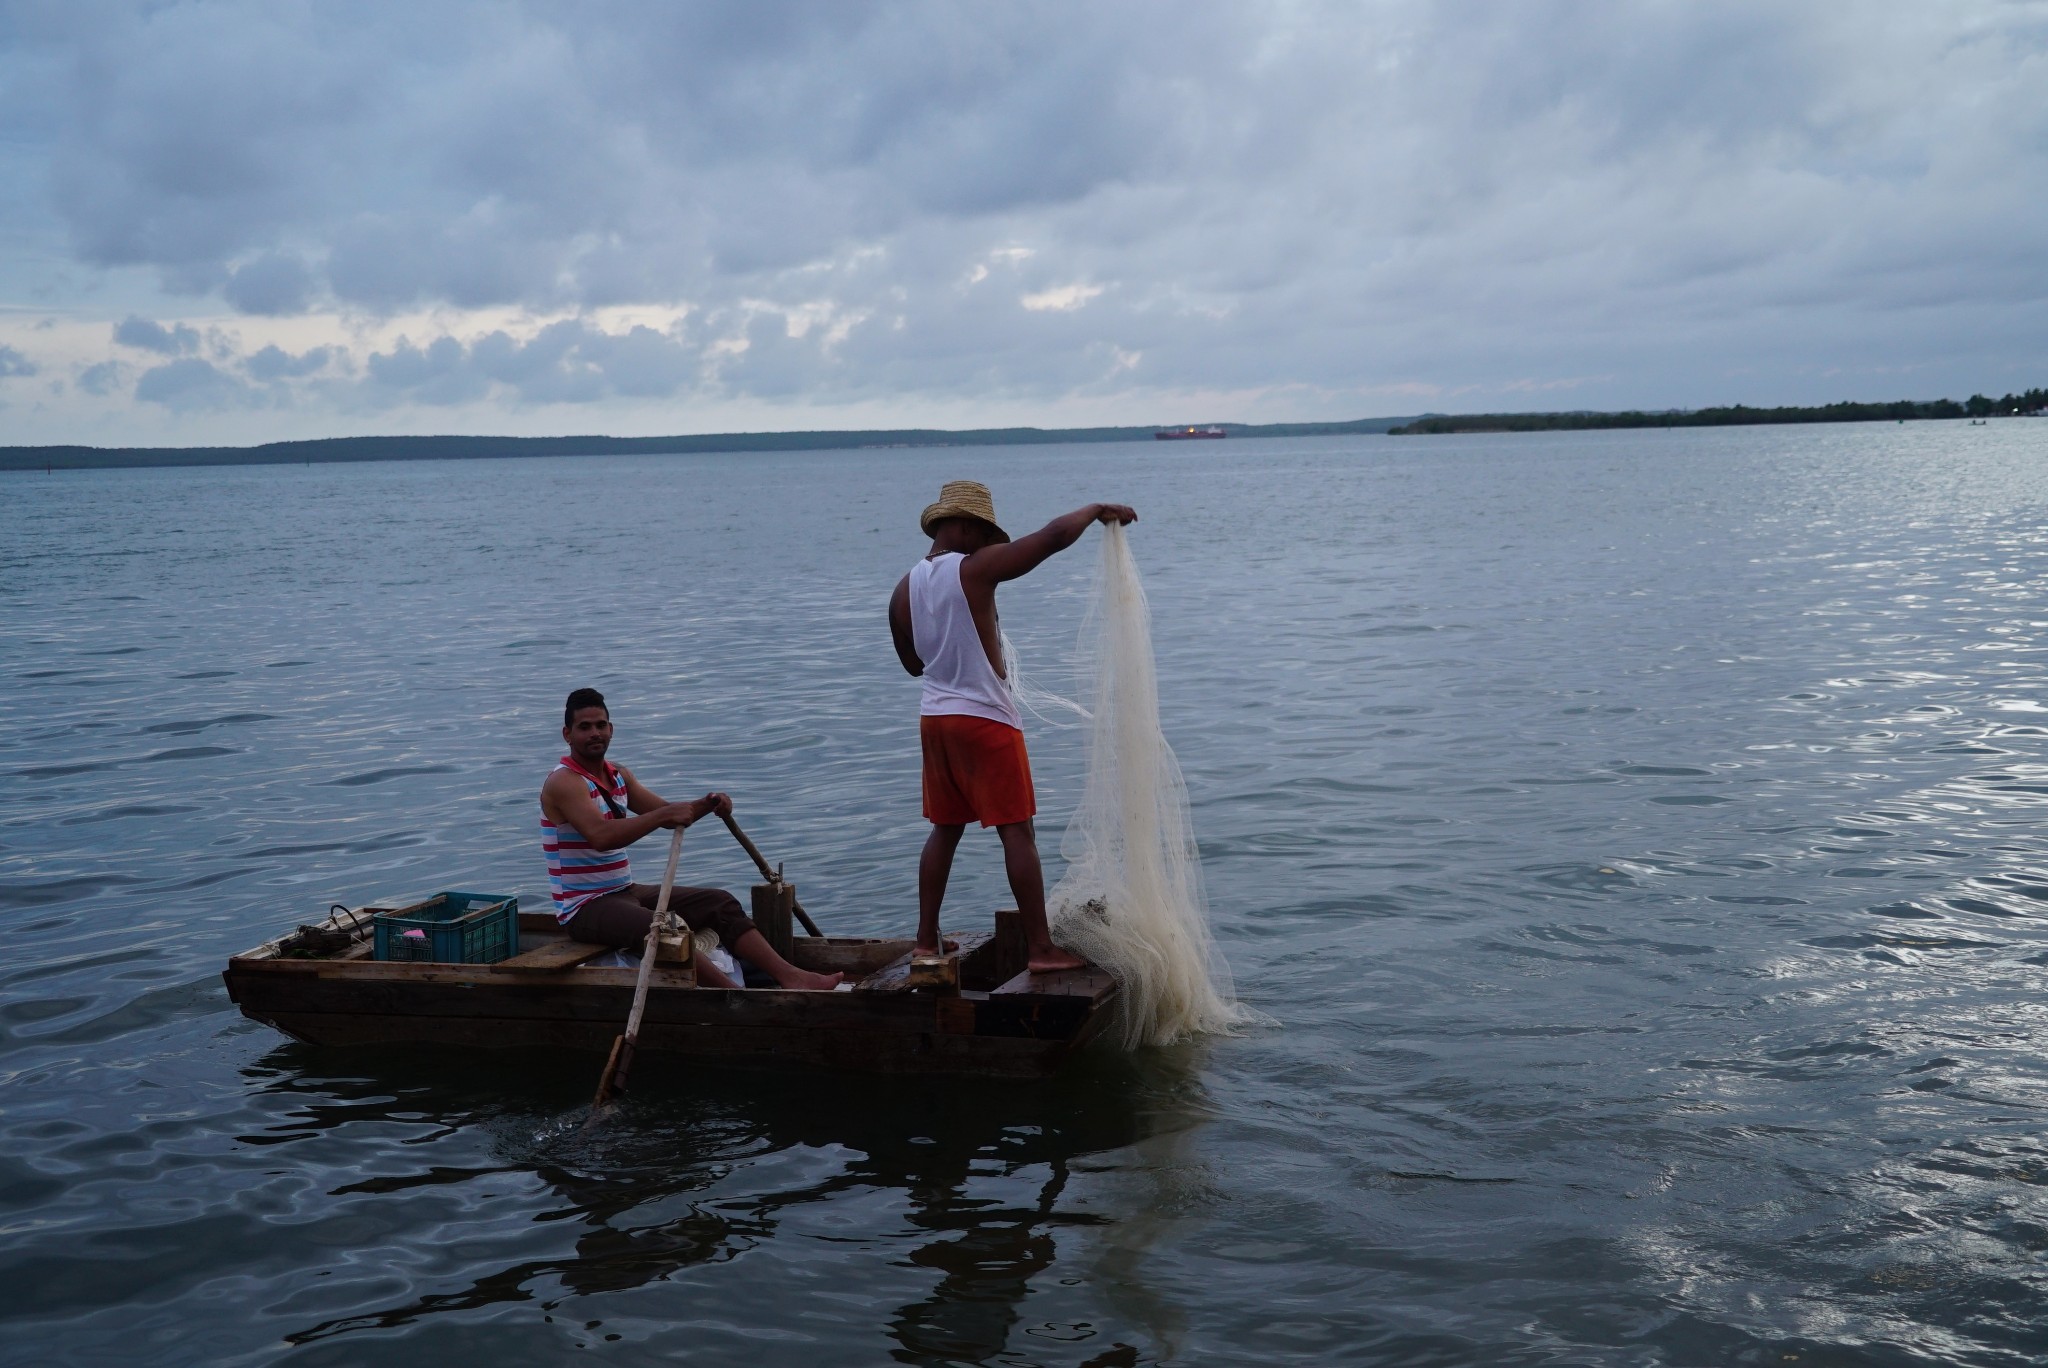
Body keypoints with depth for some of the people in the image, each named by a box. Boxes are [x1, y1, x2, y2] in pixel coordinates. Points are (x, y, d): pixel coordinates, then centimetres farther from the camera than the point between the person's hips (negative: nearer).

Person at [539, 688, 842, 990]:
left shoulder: (618, 776, 13)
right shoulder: (564, 781, -15)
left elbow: (667, 814, 13)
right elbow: (600, 836, -31)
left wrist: (705, 805, -8)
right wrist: (663, 815, -35)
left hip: (626, 891, 9)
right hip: (584, 907, -9)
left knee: (720, 903, 0)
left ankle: (790, 976, -8)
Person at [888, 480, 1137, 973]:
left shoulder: (904, 590, 6)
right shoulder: (976, 568, -14)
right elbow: (1054, 536, -15)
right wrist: (1095, 511, 1)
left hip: (935, 719, 7)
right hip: (985, 719, -7)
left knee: (945, 830, 17)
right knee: (1017, 832, -2)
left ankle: (926, 939, 21)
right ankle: (1040, 947, 0)